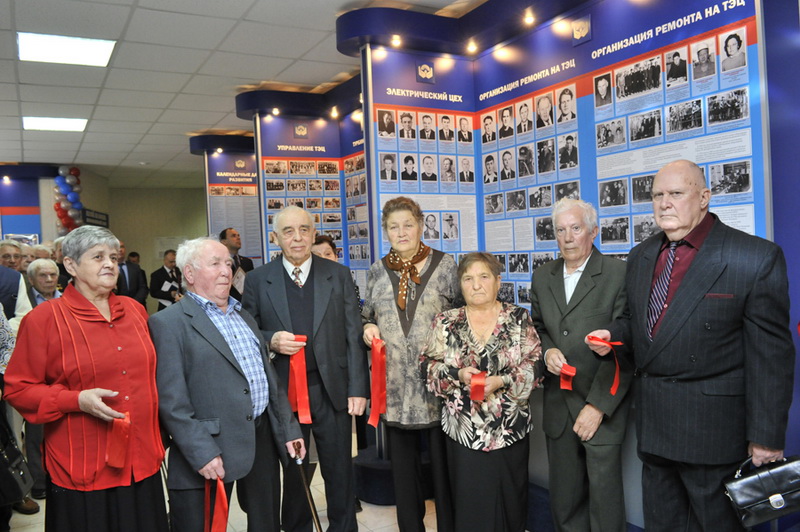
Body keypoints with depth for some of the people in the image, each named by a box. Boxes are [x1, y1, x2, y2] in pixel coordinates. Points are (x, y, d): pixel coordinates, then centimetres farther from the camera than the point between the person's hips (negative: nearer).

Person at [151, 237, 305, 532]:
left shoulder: (245, 317, 15)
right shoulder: (168, 323, -7)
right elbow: (171, 400, -14)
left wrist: (289, 429, 11)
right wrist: (201, 453, -19)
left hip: (263, 439, 7)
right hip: (210, 450, -6)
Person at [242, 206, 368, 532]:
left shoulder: (339, 275, 2)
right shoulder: (257, 280, 1)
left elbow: (353, 336, 1)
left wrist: (357, 389, -4)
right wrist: (271, 340, -16)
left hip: (332, 390, 0)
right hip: (283, 391, 0)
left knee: (340, 471, 11)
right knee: (293, 471, 16)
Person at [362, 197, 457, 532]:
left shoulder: (445, 265, 0)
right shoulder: (377, 271, 8)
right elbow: (367, 316, 17)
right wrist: (368, 328, -5)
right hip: (395, 385, 3)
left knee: (443, 463, 6)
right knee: (403, 465, 14)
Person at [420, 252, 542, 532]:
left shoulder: (519, 318, 1)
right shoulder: (446, 322, 4)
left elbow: (535, 365, -3)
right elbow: (428, 365, 2)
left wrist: (502, 381, -18)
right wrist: (458, 374, -16)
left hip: (510, 428, 0)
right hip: (464, 430, 0)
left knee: (510, 499, 9)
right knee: (470, 502, 5)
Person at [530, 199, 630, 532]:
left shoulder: (619, 275, -9)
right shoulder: (542, 276, 9)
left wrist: (598, 406, -14)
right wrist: (547, 350, -5)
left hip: (602, 404, -5)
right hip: (558, 405, 5)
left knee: (604, 496, 4)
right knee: (563, 499, 13)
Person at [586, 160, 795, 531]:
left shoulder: (756, 257, -13)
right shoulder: (641, 256, 7)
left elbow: (770, 356, -13)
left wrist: (767, 436, -13)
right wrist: (613, 333, -4)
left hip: (713, 426, -6)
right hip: (652, 417, 6)